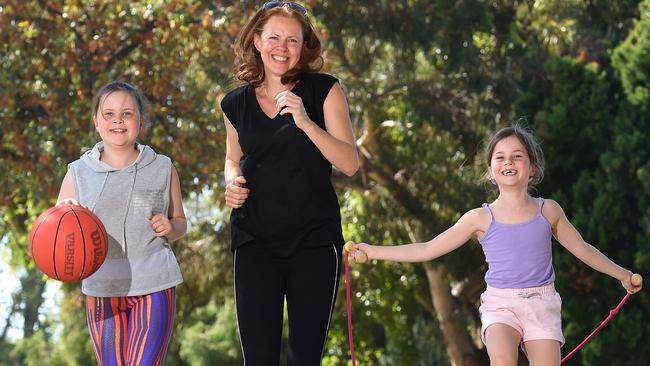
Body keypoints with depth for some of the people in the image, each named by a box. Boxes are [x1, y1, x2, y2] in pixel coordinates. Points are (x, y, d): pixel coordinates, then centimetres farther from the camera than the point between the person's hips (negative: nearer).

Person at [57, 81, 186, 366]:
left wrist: (170, 227, -8)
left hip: (154, 287, -1)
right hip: (103, 288, 1)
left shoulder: (162, 169, 5)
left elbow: (181, 223, 16)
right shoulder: (78, 173, 3)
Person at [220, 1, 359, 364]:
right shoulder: (237, 103, 6)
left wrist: (305, 122, -21)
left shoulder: (324, 90, -2)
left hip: (315, 241, -2)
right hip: (255, 242, 2)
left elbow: (350, 164, -9)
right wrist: (232, 183, 1)